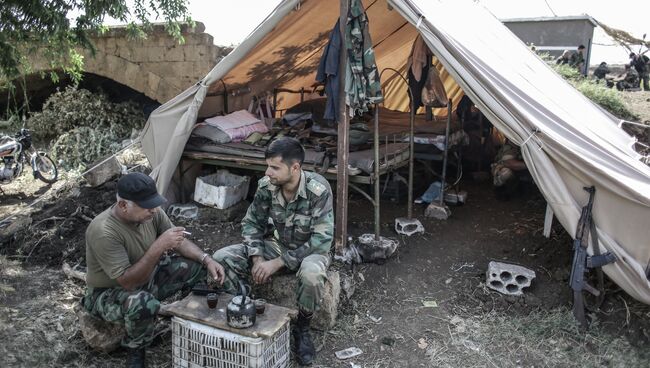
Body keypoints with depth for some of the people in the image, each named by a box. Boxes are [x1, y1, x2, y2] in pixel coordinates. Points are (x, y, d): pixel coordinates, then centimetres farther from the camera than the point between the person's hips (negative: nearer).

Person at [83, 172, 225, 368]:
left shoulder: (152, 212, -14)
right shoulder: (103, 232, -34)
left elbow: (180, 242, -1)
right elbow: (128, 282, -35)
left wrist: (207, 260, -17)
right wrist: (159, 247, -41)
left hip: (147, 277, 7)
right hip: (109, 293, -6)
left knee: (199, 264, -7)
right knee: (143, 303, -40)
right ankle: (135, 349, -7)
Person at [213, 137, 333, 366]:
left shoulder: (318, 189, -27)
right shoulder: (266, 185, -13)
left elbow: (321, 240, -28)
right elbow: (251, 223, -1)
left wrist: (278, 263, -29)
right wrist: (257, 259, -18)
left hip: (309, 250, -4)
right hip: (275, 245, 4)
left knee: (311, 275, -40)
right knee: (222, 258, -14)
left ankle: (302, 329, -9)